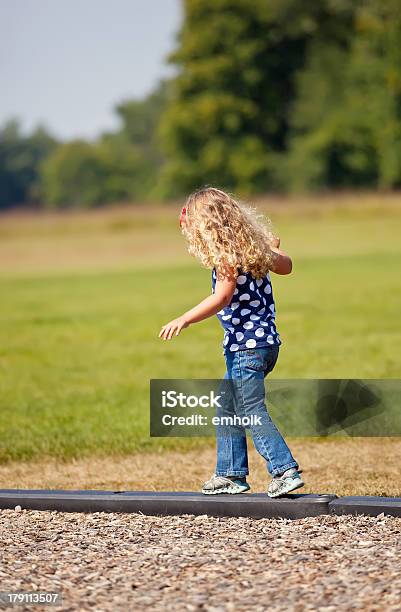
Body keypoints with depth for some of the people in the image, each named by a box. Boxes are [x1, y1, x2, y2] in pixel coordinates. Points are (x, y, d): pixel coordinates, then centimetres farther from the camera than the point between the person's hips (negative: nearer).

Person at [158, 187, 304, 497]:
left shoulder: (227, 255, -15)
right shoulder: (252, 246, 11)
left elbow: (222, 297, -28)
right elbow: (285, 265, 25)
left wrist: (184, 319, -29)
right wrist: (270, 249, 44)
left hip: (247, 345, -10)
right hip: (264, 341, 10)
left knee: (253, 413, -8)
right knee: (227, 409, 17)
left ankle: (285, 471, -12)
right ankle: (231, 473, 21)